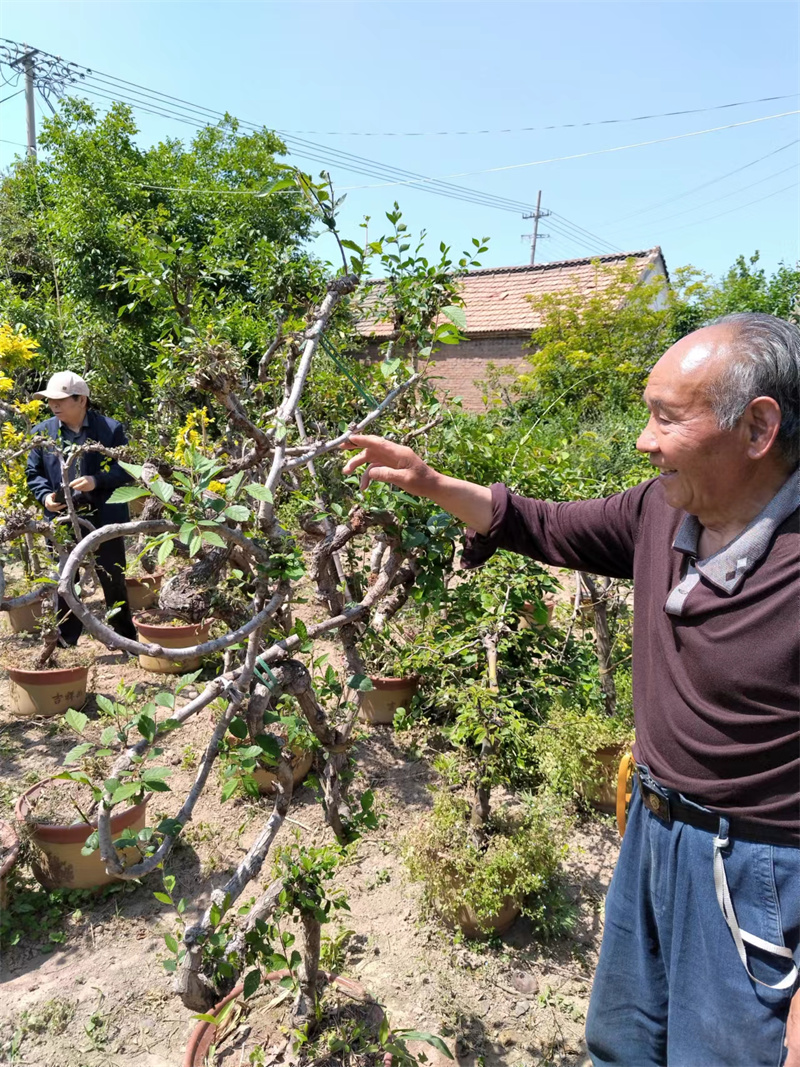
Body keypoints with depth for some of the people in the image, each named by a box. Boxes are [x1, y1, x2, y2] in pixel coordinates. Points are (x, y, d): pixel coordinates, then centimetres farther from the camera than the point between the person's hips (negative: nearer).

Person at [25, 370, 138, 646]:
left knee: (114, 581, 10)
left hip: (104, 518, -2)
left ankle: (127, 639, 26)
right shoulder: (42, 432, 4)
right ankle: (65, 643, 24)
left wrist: (97, 480, -20)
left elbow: (127, 468, -5)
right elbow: (33, 473, 10)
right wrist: (45, 496, -9)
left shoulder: (111, 429, -4)